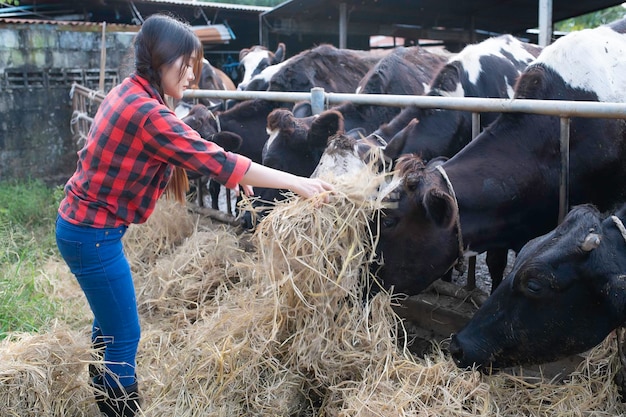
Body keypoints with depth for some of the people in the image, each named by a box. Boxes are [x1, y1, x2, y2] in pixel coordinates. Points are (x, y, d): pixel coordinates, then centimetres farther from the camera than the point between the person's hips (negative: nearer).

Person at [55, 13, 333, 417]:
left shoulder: (129, 92, 3)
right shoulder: (148, 114, -26)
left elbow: (193, 152, 15)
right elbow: (217, 160, -26)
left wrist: (229, 172, 6)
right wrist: (296, 182, -21)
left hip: (83, 225, 10)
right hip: (94, 235, -10)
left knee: (109, 321, 22)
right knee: (125, 336, 2)